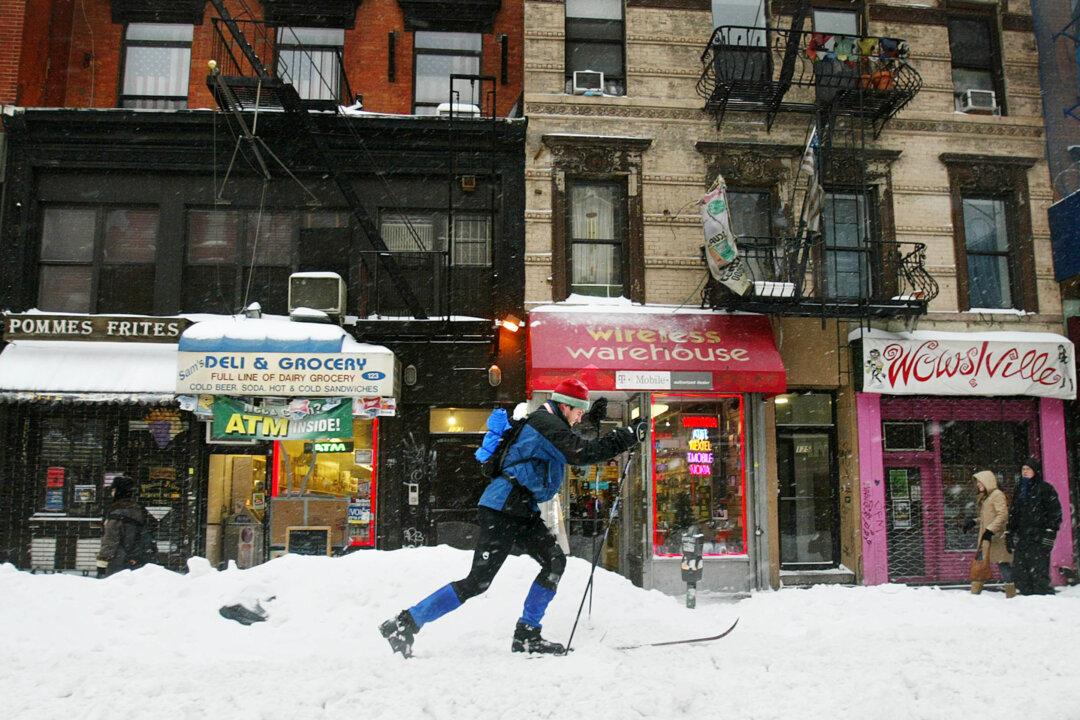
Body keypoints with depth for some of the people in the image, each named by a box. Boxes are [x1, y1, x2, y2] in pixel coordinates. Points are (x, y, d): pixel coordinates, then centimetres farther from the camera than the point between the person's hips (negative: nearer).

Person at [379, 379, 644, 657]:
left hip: (521, 511, 10)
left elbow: (574, 449, 36)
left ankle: (526, 635, 3)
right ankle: (405, 622, -2)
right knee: (477, 582, -9)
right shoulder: (545, 423, -14)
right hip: (503, 510, -10)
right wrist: (628, 436, -16)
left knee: (555, 561, -1)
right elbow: (583, 453, -22)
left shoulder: (546, 420, 17)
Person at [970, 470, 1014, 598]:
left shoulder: (997, 494, -10)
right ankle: (975, 592, 9)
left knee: (1003, 563, -5)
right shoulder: (984, 497, 18)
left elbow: (1003, 515, -19)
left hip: (996, 537, -9)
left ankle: (1011, 594, 1)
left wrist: (991, 530, -24)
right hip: (985, 537, 9)